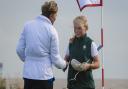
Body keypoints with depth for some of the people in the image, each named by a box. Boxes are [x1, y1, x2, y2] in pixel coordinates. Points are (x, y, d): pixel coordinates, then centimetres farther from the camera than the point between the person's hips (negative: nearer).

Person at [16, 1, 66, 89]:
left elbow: (20, 50, 4)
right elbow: (55, 58, -4)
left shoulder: (28, 25, 1)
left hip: (28, 74, 4)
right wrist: (64, 64, 17)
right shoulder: (51, 30, -9)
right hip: (44, 75, -4)